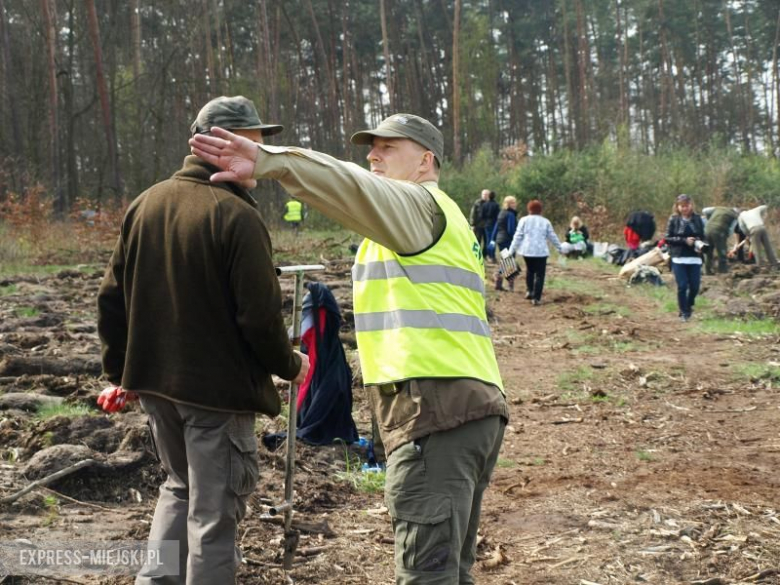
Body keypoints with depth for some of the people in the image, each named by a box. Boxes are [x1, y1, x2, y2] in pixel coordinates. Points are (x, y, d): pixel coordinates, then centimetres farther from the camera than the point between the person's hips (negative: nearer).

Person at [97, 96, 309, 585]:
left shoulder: (146, 204, 4)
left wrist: (120, 370, 17)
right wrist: (290, 365, -1)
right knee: (214, 510, 5)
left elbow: (113, 297, 8)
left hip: (154, 382, 7)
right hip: (218, 387, -7)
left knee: (180, 489, 25)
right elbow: (260, 315, -19)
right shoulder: (237, 216, -18)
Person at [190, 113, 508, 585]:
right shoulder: (444, 218, 28)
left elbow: (352, 187, -23)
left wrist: (266, 161, -35)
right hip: (475, 406, 10)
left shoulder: (420, 204, -2)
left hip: (435, 409, -10)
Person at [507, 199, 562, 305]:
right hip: (541, 251, -1)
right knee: (539, 274, 1)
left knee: (530, 270, 25)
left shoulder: (524, 220, 3)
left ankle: (529, 290, 18)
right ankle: (536, 298, -4)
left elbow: (518, 236, -1)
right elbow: (552, 237, 11)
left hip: (527, 251, 1)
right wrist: (559, 248, 25)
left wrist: (511, 250, 2)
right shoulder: (545, 222, 5)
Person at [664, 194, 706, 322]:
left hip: (695, 258, 2)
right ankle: (684, 312, 10)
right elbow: (667, 238, -3)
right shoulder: (674, 220, -1)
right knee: (682, 286, -4)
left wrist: (700, 244, -10)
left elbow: (702, 236, 12)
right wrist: (684, 240, -14)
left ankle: (689, 306, 30)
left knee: (695, 286, 2)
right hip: (679, 258, -2)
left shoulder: (697, 219, 6)